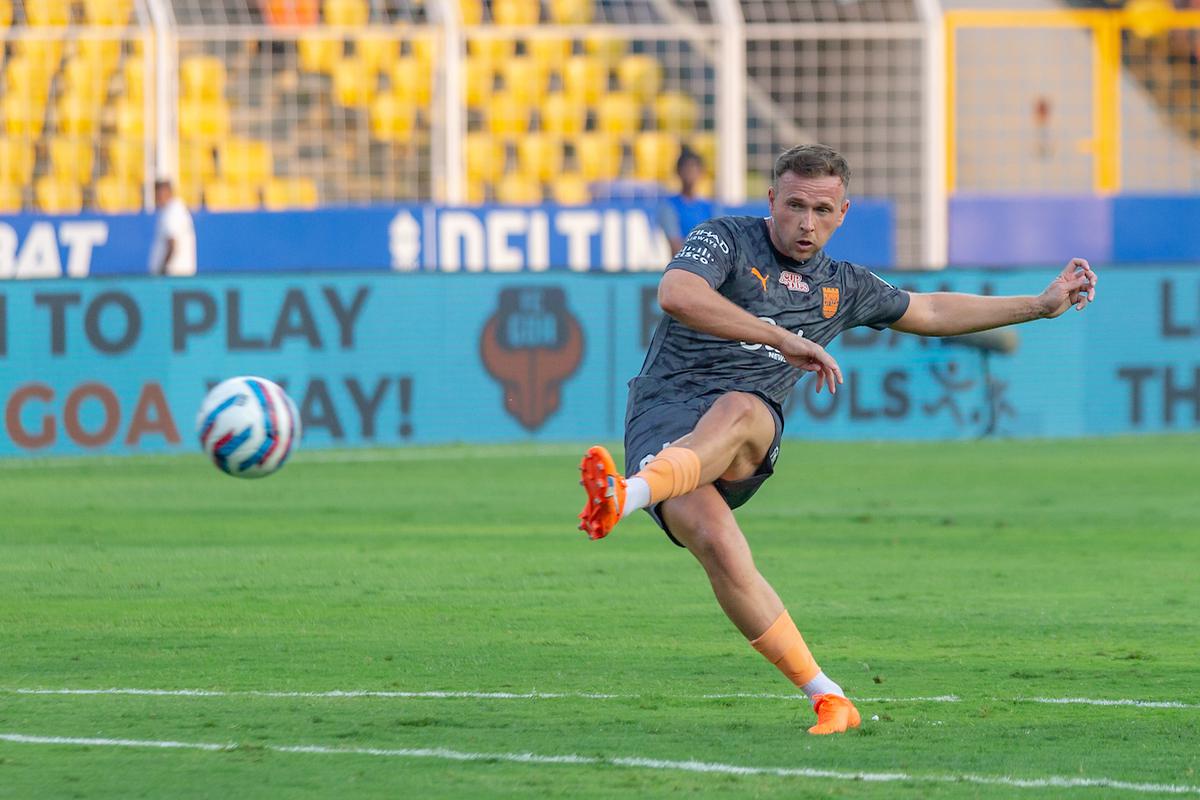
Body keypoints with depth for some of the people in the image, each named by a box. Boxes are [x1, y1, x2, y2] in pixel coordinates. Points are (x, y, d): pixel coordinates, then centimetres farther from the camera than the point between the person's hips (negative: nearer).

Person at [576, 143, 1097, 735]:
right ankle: (826, 698, -21)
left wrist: (1042, 305, 38)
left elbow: (932, 312, 39)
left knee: (735, 410, -36)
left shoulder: (842, 287, 22)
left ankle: (628, 497, -63)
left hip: (748, 434, 3)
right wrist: (785, 338, -20)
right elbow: (677, 294, -18)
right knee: (718, 545, -31)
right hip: (662, 415, -3)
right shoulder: (725, 241, 4)